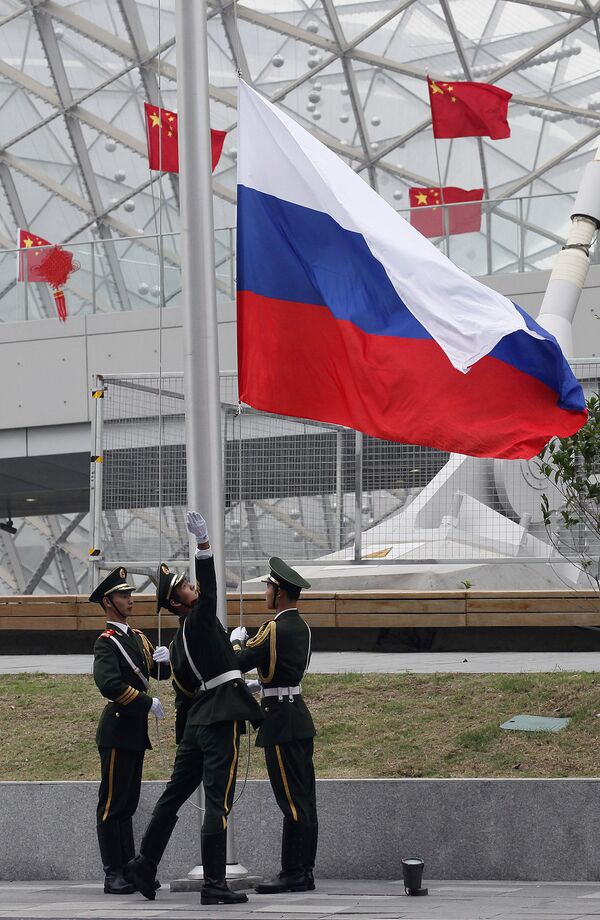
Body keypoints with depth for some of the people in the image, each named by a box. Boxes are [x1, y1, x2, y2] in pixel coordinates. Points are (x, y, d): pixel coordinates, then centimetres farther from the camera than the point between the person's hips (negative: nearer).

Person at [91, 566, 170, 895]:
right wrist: (149, 703, -19)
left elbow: (160, 672, 16)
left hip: (135, 731, 9)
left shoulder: (137, 638, 16)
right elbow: (109, 684, -24)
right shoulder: (107, 642, -11)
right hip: (117, 730, -9)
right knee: (112, 803, -5)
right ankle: (113, 875, -4)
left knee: (128, 803, 12)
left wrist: (162, 660, -7)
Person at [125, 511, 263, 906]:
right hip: (221, 721, -9)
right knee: (218, 803, -8)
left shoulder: (180, 642, 18)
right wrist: (204, 543, -29)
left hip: (196, 722, 9)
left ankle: (145, 864, 19)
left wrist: (186, 738, 25)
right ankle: (215, 885, -8)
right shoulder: (199, 621, -7)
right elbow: (209, 590, -25)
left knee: (174, 794, 15)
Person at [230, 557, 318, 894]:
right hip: (300, 717, 10)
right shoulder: (301, 627, 12)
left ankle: (293, 874, -6)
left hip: (282, 721, -10)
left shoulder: (275, 629, -17)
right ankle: (304, 872, 14)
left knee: (292, 800, -8)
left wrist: (237, 641, 8)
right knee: (304, 799, 10)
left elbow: (239, 663, -11)